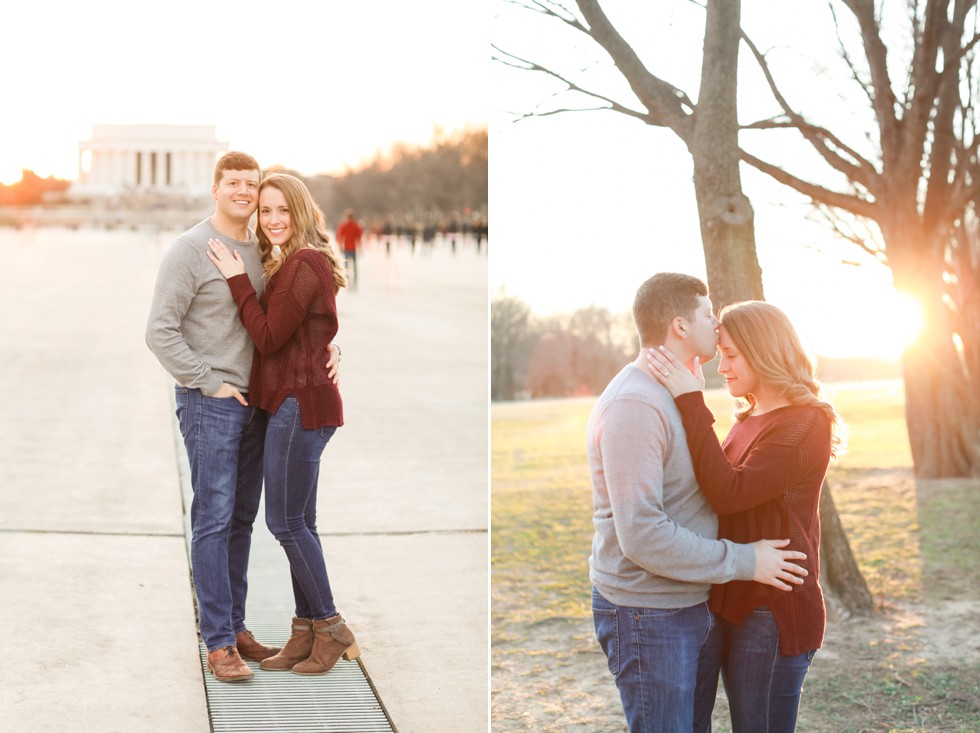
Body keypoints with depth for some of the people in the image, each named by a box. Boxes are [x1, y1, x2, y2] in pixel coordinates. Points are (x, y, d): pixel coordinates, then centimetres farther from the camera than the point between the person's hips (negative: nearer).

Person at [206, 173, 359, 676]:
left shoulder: (301, 266, -16)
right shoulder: (292, 264, 16)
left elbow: (269, 337, -16)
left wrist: (238, 281, -12)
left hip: (299, 403, -11)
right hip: (297, 402, 11)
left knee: (287, 521, -4)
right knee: (297, 522, 13)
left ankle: (331, 628, 5)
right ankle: (307, 633, 19)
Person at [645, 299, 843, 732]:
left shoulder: (805, 424, -14)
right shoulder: (750, 420, 14)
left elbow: (729, 494, -23)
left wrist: (691, 403, -22)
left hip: (775, 612, -9)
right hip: (734, 605, 9)